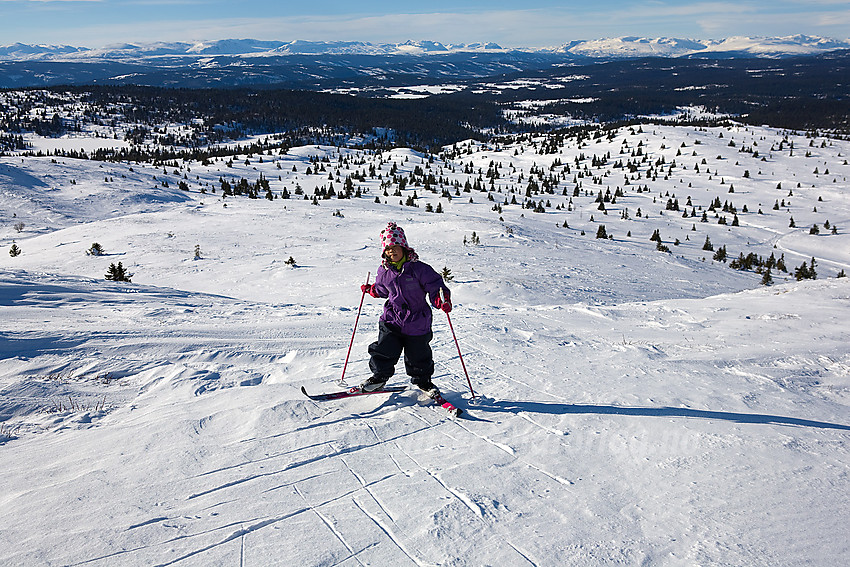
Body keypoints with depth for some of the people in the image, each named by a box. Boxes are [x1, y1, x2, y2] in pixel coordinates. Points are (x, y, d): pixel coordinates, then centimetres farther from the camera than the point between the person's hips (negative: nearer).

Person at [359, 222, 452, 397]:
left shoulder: (418, 268, -13)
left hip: (417, 323, -3)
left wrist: (442, 300, -29)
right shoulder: (384, 271, 3)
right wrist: (370, 290, 13)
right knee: (384, 350, -1)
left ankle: (423, 381, 36)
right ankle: (379, 377, 27)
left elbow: (435, 286, -13)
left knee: (418, 356, 9)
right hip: (392, 320, 3)